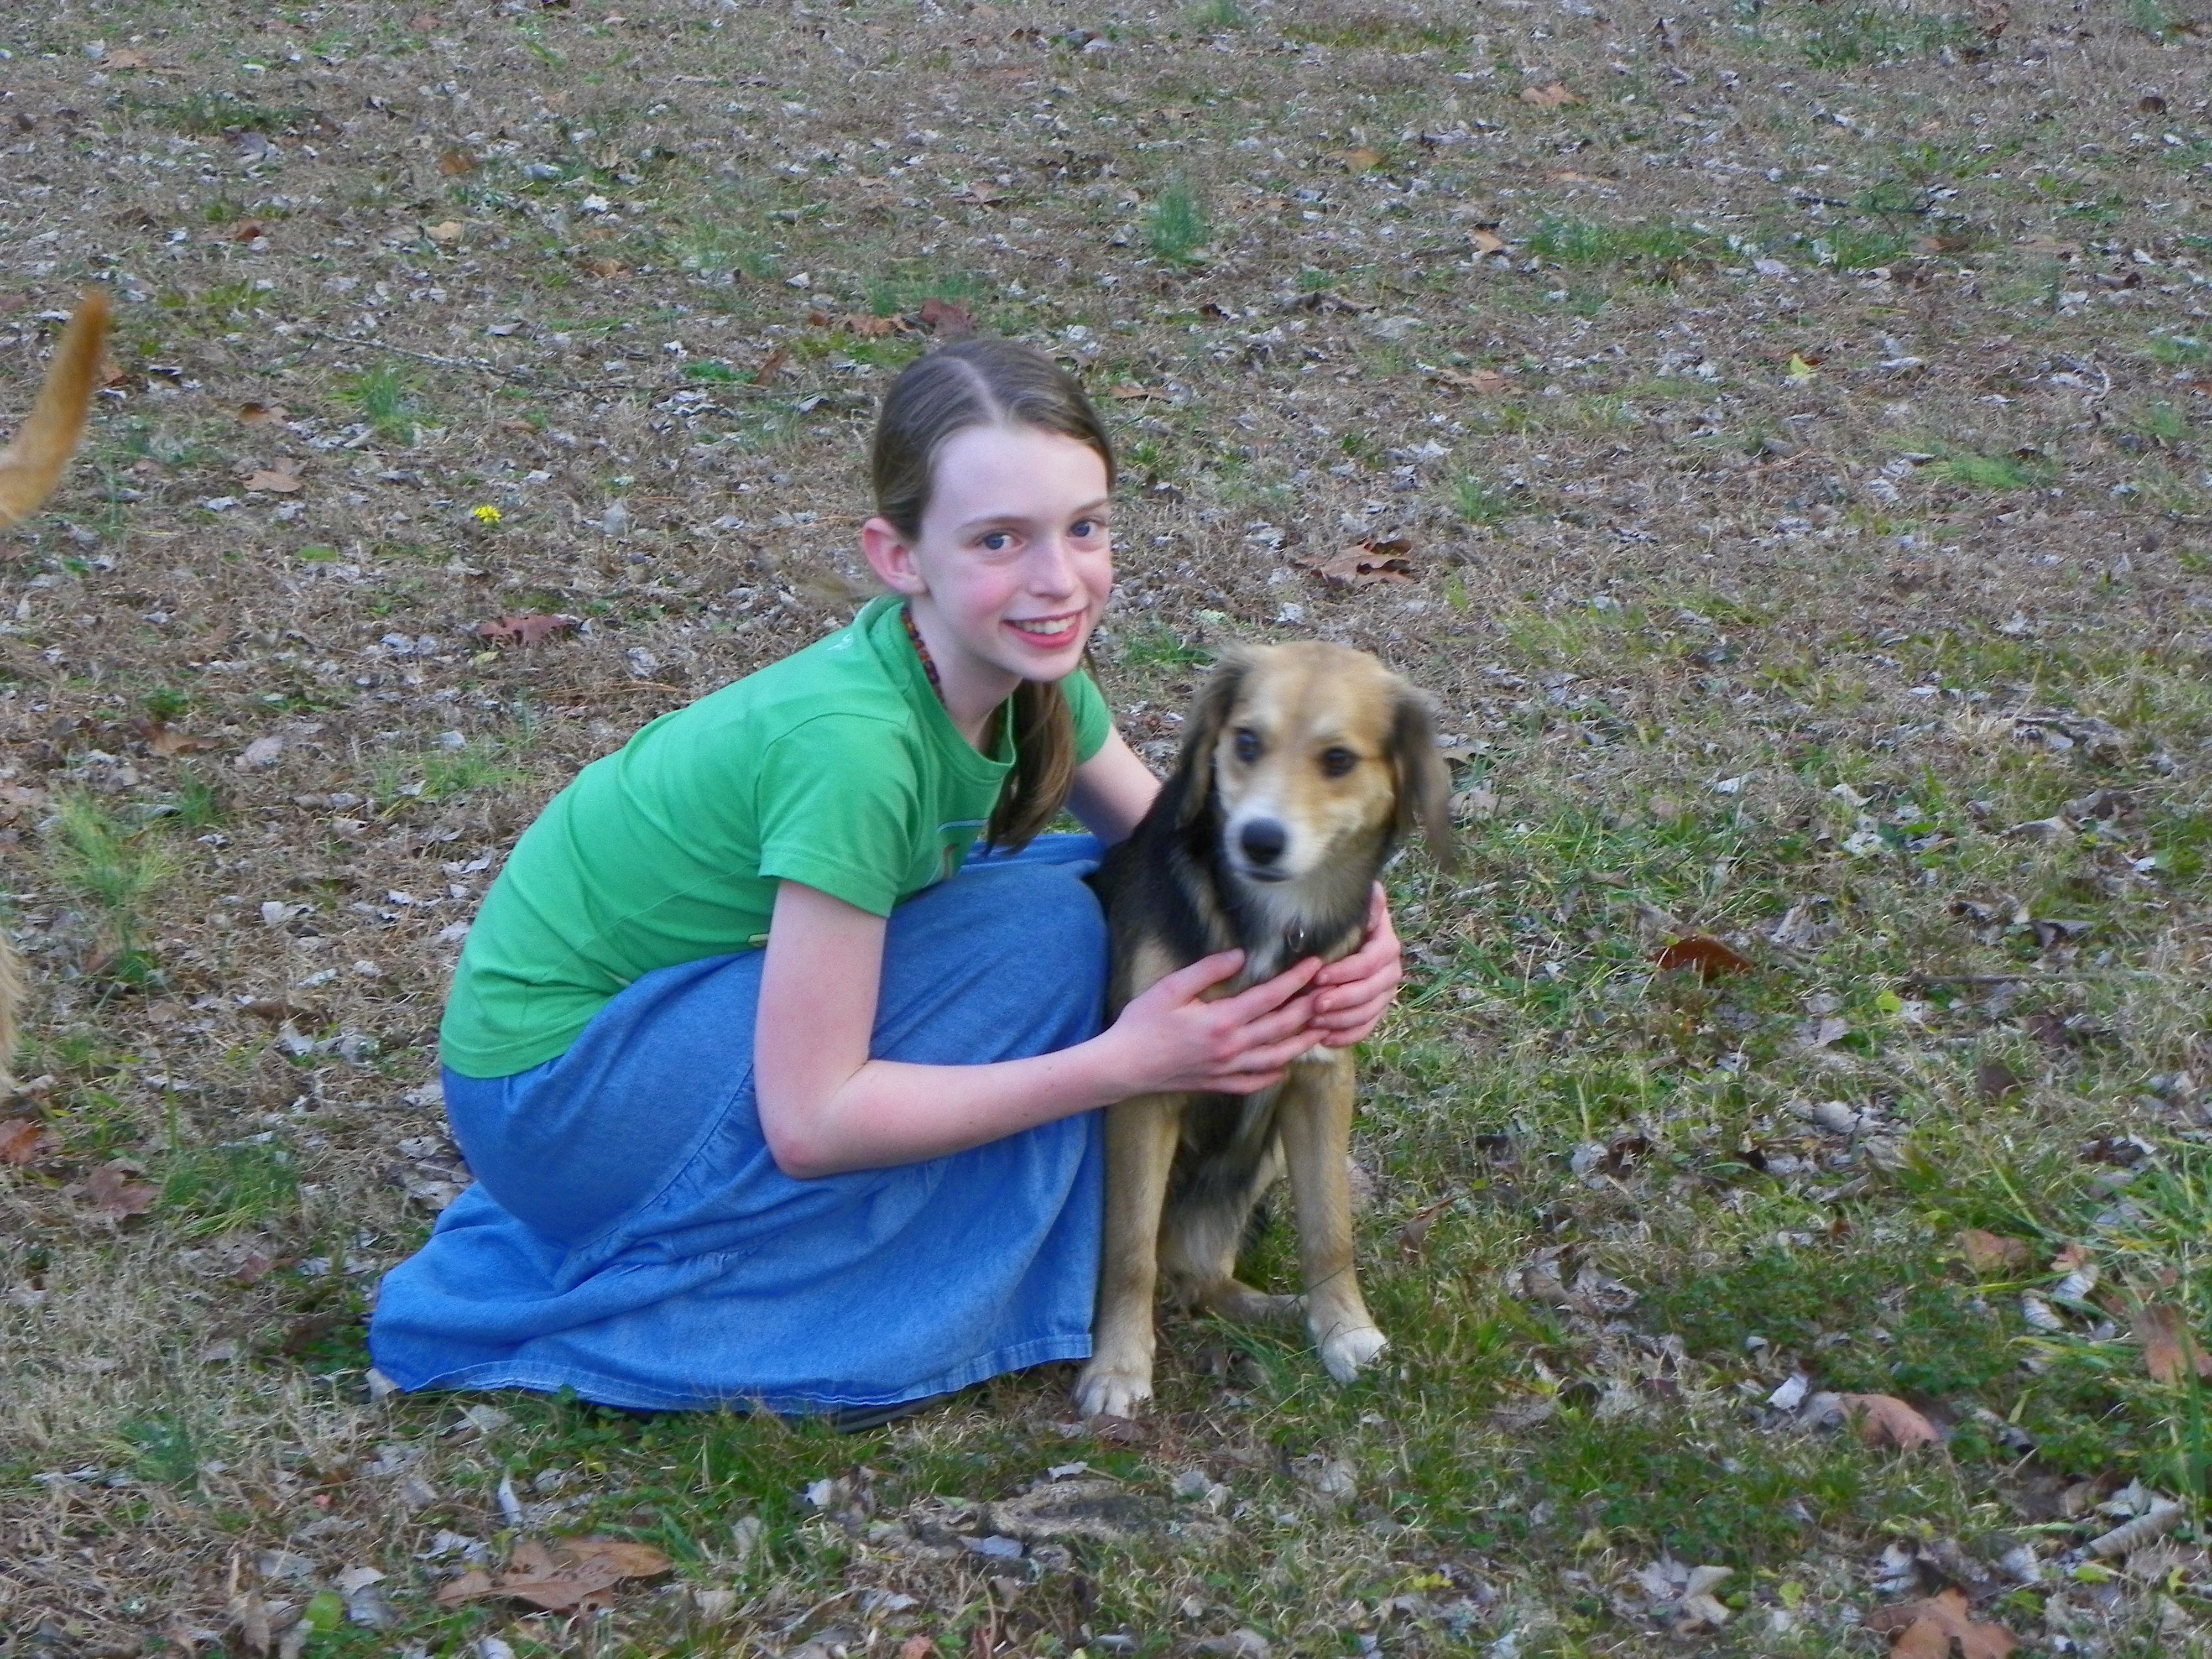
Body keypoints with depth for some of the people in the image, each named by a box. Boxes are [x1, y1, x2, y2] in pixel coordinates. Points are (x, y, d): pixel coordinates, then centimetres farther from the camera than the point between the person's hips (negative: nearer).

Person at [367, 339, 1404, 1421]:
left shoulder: (1025, 667, -8)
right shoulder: (851, 741, -32)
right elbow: (810, 1123, -29)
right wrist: (1128, 1063, -29)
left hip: (680, 997, 9)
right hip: (555, 1094, -8)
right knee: (1046, 932, -19)